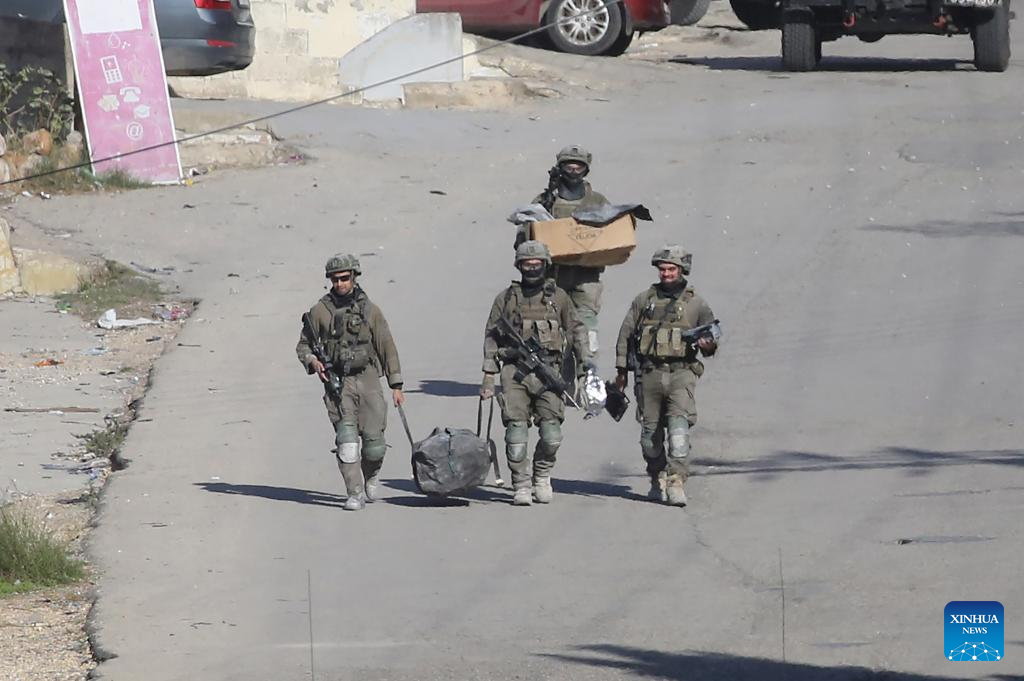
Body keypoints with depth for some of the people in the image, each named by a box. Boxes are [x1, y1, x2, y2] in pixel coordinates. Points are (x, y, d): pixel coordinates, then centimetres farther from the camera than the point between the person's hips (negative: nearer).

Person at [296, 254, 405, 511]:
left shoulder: (369, 310, 4)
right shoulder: (320, 311, 3)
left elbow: (387, 347, 7)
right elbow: (303, 345, 11)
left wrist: (396, 386, 4)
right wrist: (312, 361, -12)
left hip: (368, 381, 1)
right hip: (337, 383, -1)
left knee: (374, 440, -2)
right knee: (347, 440, -11)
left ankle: (371, 474, 29)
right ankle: (355, 494, -4)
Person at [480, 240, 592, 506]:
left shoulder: (558, 297, 11)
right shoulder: (506, 299, 9)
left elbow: (575, 329, 20)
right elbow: (491, 338, 11)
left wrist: (586, 358, 7)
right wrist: (488, 377, 7)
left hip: (547, 371, 0)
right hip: (514, 371, 0)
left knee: (551, 435, -7)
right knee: (517, 432, -7)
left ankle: (542, 476, 17)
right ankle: (521, 487, 3)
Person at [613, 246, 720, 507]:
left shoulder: (696, 304, 10)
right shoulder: (644, 300, 13)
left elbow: (712, 337, 13)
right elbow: (625, 336, 17)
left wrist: (708, 345, -12)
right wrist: (622, 371, 12)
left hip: (681, 373, -2)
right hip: (648, 374, 3)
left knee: (679, 426, -18)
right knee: (650, 431, 6)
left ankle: (676, 482, -22)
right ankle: (658, 480, 21)